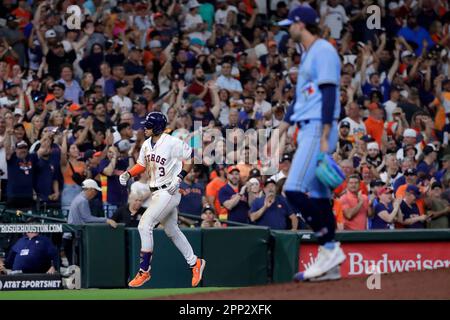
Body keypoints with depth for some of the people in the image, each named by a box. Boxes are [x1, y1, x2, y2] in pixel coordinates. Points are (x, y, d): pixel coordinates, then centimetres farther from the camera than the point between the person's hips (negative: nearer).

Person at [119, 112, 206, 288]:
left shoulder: (172, 143, -17)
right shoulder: (147, 144, 6)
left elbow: (189, 159, -9)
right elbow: (141, 164, 19)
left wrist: (179, 178, -17)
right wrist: (128, 174, 1)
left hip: (168, 192, -9)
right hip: (156, 193, 9)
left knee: (144, 225, -15)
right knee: (172, 231, 17)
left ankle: (144, 271, -9)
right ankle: (195, 263, 31)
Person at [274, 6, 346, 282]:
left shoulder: (323, 50, -9)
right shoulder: (308, 53, 22)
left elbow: (329, 95, -16)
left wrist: (325, 137, -22)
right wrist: (282, 128, 26)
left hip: (319, 129, -10)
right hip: (307, 129, 10)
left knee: (295, 189, -18)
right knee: (317, 194, 7)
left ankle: (330, 248, -14)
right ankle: (329, 264, 7)